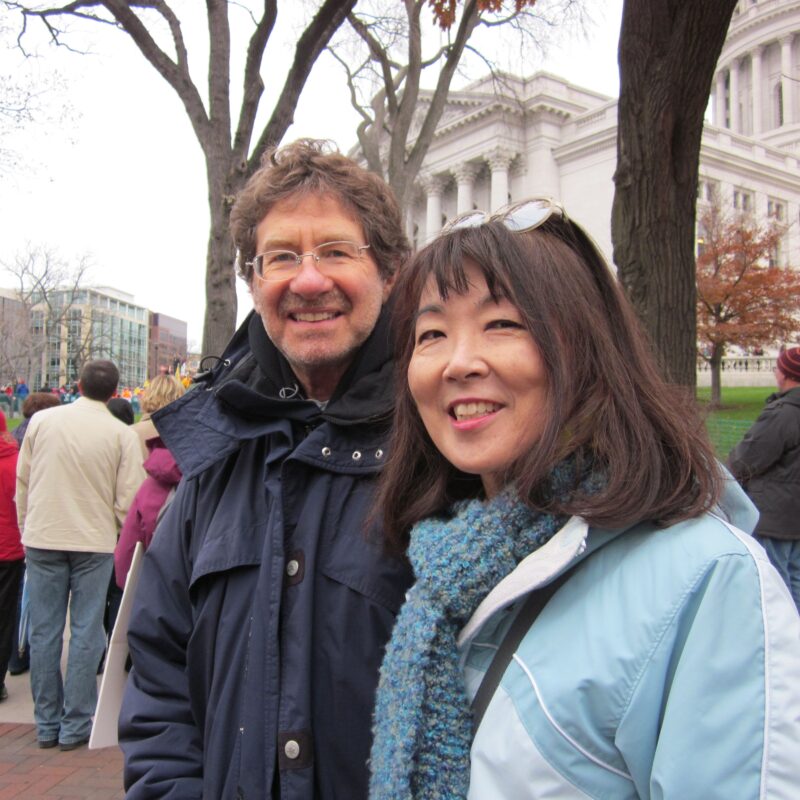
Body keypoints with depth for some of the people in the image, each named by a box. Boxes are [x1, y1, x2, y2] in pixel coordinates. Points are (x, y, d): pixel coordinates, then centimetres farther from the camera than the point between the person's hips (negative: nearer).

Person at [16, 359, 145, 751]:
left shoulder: (41, 421, -1)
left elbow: (22, 481, 6)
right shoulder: (122, 434, -8)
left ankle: (47, 723, 20)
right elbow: (128, 499, -8)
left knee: (44, 631, 11)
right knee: (85, 633, 7)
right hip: (94, 542, -2)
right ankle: (75, 725, 12)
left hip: (42, 538, 2)